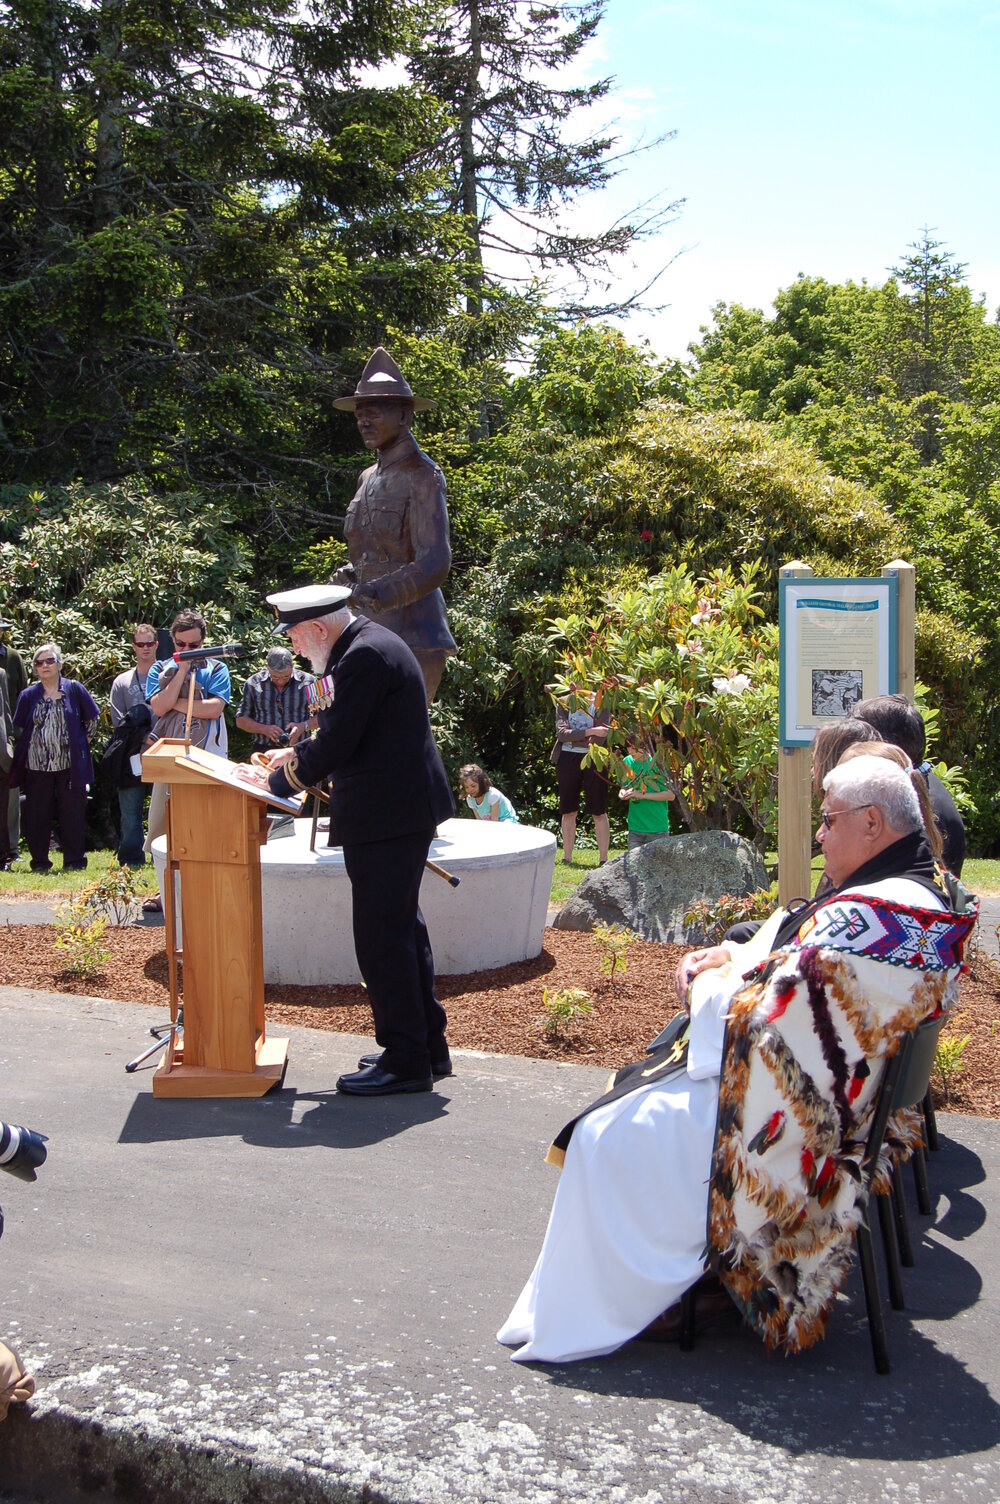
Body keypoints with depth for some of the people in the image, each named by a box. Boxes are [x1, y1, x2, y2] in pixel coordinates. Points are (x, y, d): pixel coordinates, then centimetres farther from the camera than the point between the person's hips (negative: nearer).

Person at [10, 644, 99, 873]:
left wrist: (81, 742, 6)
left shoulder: (74, 689, 2)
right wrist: (23, 754, 3)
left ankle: (74, 860, 9)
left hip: (70, 765, -2)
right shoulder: (28, 696, 7)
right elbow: (19, 729, 10)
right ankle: (39, 861, 14)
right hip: (37, 766, 2)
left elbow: (92, 718, 10)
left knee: (73, 814, 1)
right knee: (37, 815, 4)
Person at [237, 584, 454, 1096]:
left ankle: (406, 1062, 3)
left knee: (382, 937, -5)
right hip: (404, 810, 11)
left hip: (386, 818, -11)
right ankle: (426, 1048, 27)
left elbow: (336, 745, -19)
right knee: (402, 928, 17)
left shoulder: (364, 657, -18)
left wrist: (276, 783, -6)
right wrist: (296, 753, 16)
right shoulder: (369, 645, 15)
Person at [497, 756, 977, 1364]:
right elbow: (794, 959, 15)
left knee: (608, 1138, -3)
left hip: (778, 1117, -11)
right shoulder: (921, 892, 6)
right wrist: (729, 956, -2)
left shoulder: (874, 915, -28)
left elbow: (764, 1017, -27)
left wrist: (711, 984, -8)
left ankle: (576, 1323, 13)